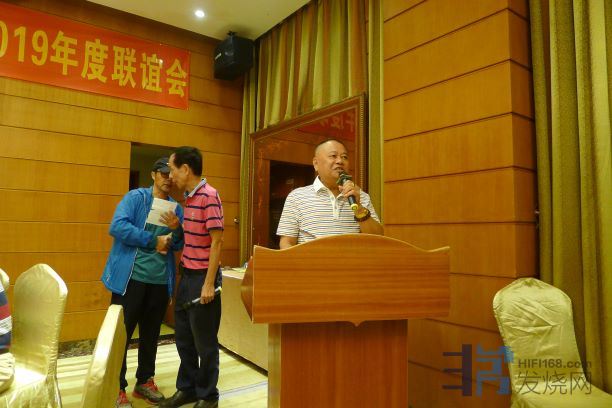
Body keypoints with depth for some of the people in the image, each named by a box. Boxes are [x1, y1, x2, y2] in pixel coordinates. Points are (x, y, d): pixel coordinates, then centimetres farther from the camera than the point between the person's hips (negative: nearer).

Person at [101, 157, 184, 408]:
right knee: (121, 333, 4)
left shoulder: (176, 208, 9)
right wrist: (153, 241, -16)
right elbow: (117, 226, -18)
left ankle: (144, 381, 32)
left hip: (160, 281, 5)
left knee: (151, 334, 16)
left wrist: (176, 229, -11)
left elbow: (178, 246, 10)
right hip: (130, 277, -5)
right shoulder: (135, 197, -4)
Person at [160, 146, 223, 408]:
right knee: (183, 337, 18)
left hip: (202, 276, -8)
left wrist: (209, 283, -20)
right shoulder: (189, 196, 10)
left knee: (204, 340, 6)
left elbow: (217, 241, -19)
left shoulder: (209, 196, -16)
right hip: (187, 274, 9)